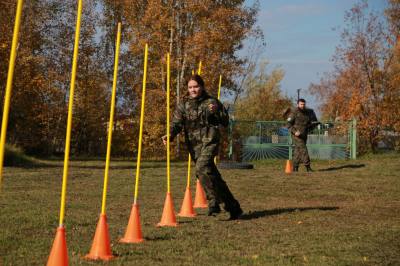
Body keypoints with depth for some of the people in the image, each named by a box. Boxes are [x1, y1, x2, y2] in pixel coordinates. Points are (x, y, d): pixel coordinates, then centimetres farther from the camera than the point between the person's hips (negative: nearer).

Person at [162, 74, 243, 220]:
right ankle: (233, 207, 20)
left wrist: (217, 111, -14)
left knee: (202, 167, -27)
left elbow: (225, 123, 4)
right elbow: (177, 123, 0)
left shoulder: (211, 102, 2)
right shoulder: (183, 104, 9)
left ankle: (214, 203, -17)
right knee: (211, 174, 8)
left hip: (209, 140, -4)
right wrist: (170, 135, -19)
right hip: (194, 144, 4)